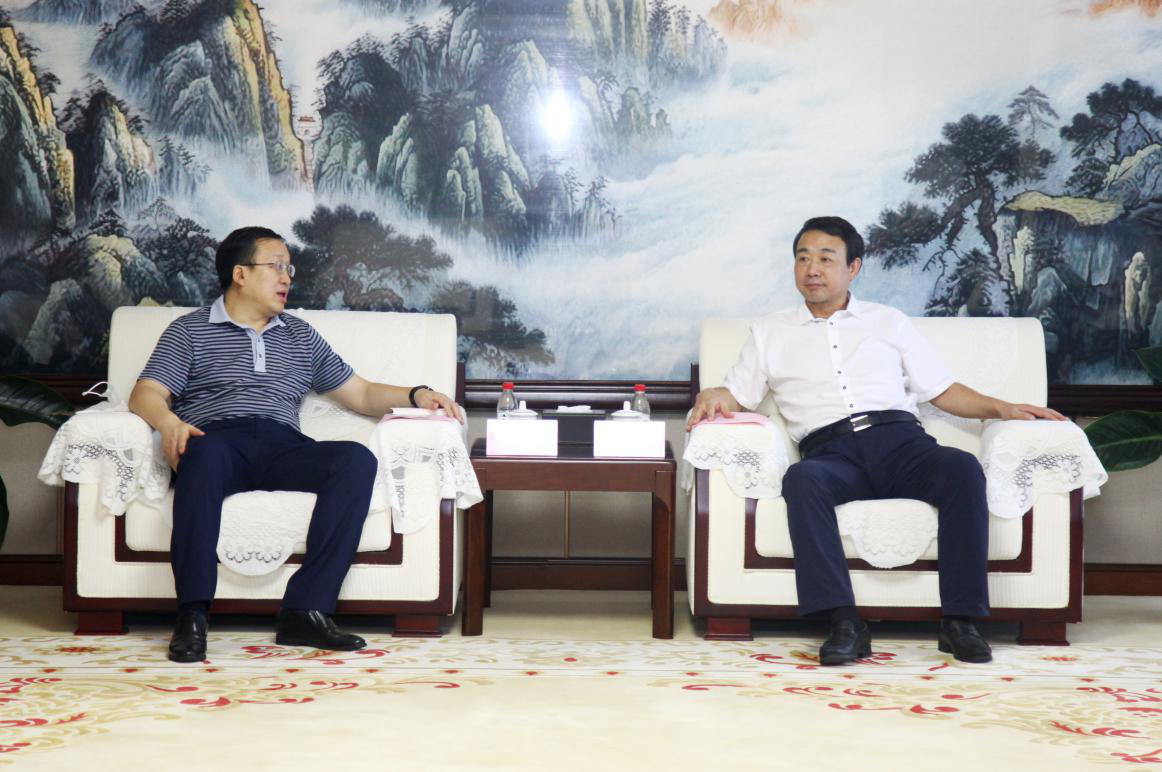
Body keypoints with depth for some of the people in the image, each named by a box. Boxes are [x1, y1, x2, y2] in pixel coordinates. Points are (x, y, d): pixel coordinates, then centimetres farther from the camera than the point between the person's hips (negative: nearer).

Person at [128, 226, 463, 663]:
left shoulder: (300, 336, 31)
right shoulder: (190, 331, 20)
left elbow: (359, 394, 28)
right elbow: (145, 394, 7)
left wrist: (416, 395, 10)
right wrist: (168, 422, -17)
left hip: (282, 447, 3)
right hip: (218, 439, -3)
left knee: (357, 460, -29)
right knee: (204, 454, -40)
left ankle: (305, 610, -34)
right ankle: (193, 614, -40)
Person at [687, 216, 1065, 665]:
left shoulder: (889, 322, 25)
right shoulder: (770, 332, 24)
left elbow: (942, 390, 23)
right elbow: (737, 395, 20)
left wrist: (1001, 408, 8)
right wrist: (712, 396, -4)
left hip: (897, 438, 1)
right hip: (831, 452, -1)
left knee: (962, 468, -31)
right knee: (802, 479, -37)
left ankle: (959, 620, -29)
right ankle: (844, 623, -40)